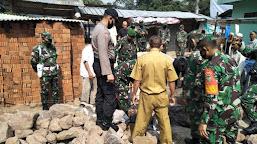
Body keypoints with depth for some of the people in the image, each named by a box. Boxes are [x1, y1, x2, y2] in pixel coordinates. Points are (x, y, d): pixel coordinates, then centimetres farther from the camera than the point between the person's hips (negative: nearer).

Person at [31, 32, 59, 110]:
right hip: (45, 74, -5)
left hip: (54, 72, 5)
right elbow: (33, 61, -3)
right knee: (45, 91, 3)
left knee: (56, 89, 10)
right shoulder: (38, 49, -11)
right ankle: (45, 106, 15)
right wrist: (37, 71, 8)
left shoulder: (53, 47, 6)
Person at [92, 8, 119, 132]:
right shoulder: (103, 31, -18)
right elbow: (103, 54, -25)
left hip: (99, 65, 11)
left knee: (100, 93, 15)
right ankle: (106, 123, 1)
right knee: (110, 95, -5)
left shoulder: (98, 28, 16)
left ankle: (99, 120, 25)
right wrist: (109, 73, -28)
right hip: (104, 65, -11)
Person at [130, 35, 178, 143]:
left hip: (146, 95, 0)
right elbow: (172, 81, -1)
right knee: (164, 121, 14)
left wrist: (134, 94, 8)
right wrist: (172, 96, 12)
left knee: (141, 120, 11)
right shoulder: (166, 60, -6)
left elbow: (137, 80, -5)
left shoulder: (141, 59, -9)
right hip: (162, 96, 1)